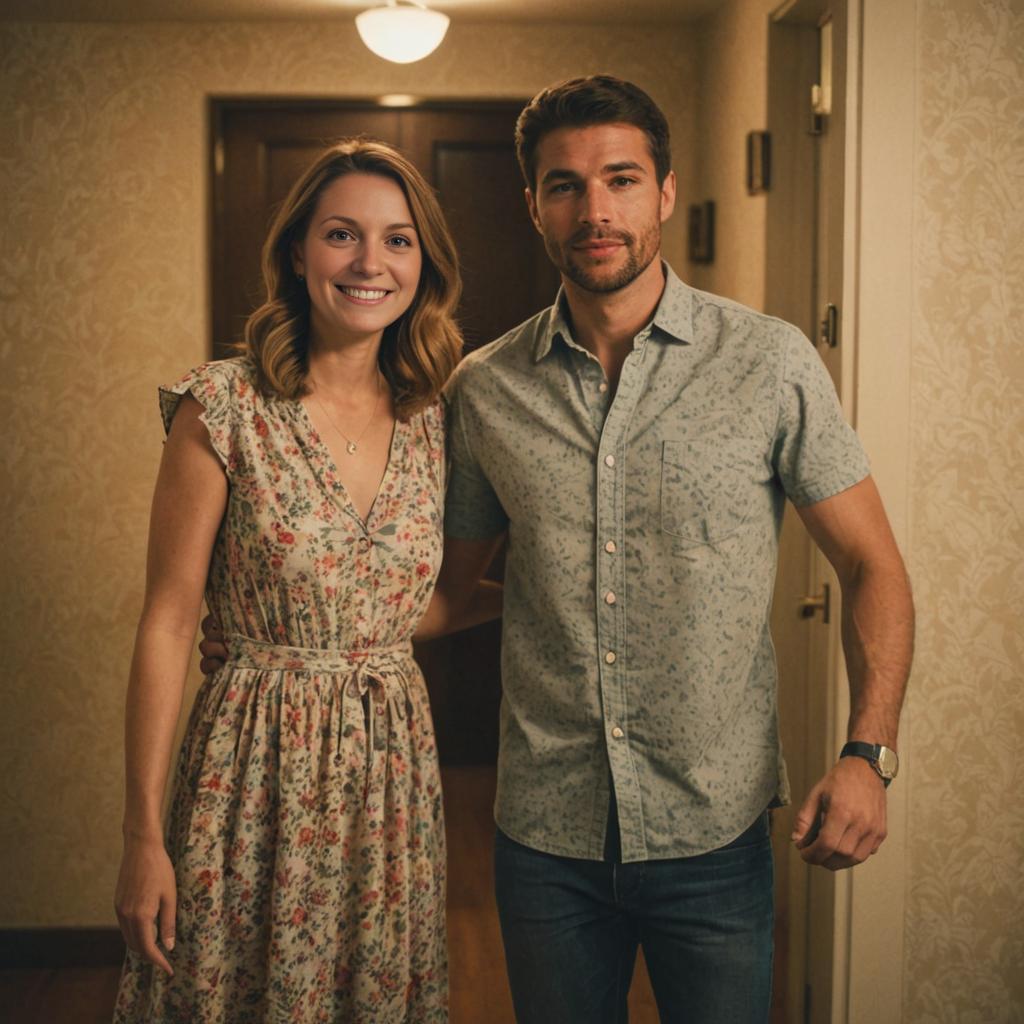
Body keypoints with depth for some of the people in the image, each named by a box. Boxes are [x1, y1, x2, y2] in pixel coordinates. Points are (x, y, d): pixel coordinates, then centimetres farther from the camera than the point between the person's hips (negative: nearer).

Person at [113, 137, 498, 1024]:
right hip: (259, 769, -4)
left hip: (393, 763, 4)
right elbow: (168, 625, -9)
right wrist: (143, 833, -9)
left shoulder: (433, 421, 4)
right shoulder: (224, 409, -11)